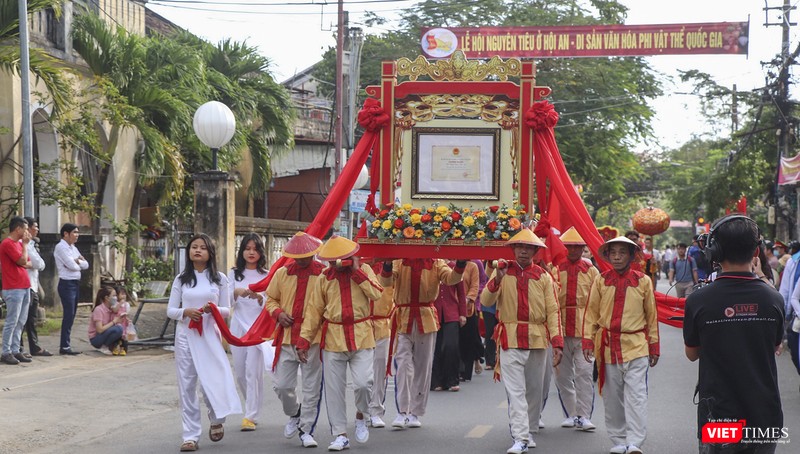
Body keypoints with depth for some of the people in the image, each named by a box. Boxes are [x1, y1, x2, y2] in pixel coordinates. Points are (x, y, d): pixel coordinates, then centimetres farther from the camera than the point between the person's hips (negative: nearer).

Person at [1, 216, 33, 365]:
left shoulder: (19, 243, 17)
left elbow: (27, 263, 18)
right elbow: (23, 261, -16)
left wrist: (25, 264, -5)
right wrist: (25, 244, -6)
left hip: (24, 288, 9)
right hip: (13, 289, -9)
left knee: (21, 322, 9)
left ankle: (15, 350, 13)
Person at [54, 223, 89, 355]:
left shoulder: (73, 248, 18)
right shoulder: (61, 247, -10)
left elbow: (86, 265, 12)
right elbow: (71, 265, -18)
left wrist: (78, 261, -6)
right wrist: (79, 263, 2)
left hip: (75, 283, 9)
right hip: (67, 284, -9)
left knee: (71, 315, 10)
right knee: (69, 315, -10)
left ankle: (65, 344, 16)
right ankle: (65, 347, -8)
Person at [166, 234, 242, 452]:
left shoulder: (219, 278, 4)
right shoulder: (181, 279, 6)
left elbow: (227, 311, 6)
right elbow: (170, 310, 5)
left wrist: (214, 309, -16)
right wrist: (186, 311, -14)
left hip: (210, 335, -1)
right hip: (186, 335, 1)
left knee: (213, 382, -7)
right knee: (187, 385, 1)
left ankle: (216, 419, 25)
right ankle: (190, 436, 7)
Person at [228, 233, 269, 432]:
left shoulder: (266, 275, 1)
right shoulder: (234, 274, 10)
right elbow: (227, 303, 5)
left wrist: (259, 298, -23)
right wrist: (236, 293, -15)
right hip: (238, 326, 4)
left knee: (253, 372, -10)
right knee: (240, 372, 8)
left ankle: (251, 416, -8)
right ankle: (252, 407, 28)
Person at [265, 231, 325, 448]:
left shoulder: (325, 274, -4)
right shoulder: (282, 273, 7)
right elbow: (270, 299, 18)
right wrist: (278, 313, -2)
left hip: (314, 339, -3)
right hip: (287, 338, 3)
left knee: (312, 388, 2)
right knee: (281, 385, 4)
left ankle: (306, 430, 15)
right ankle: (294, 414, 33)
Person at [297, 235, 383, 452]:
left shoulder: (364, 270, 2)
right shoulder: (324, 277, 4)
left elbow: (376, 293, -14)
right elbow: (314, 310, 4)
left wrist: (357, 271, -13)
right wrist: (304, 341, -1)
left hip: (361, 336, -1)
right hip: (333, 338, 1)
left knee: (363, 382, -13)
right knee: (334, 389, 2)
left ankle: (361, 416, 18)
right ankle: (340, 435, 13)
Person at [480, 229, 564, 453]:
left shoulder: (543, 276, 5)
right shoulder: (503, 272, 4)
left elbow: (553, 311, 0)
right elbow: (485, 301, -4)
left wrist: (557, 342, -9)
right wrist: (497, 279, -20)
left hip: (537, 339, 2)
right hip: (510, 339, -2)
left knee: (534, 389, 11)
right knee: (515, 390, -7)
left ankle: (531, 432, 25)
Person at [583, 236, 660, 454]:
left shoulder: (643, 282, 1)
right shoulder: (600, 281, 2)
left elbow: (651, 316, 8)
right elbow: (591, 313, 6)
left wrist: (654, 346, 8)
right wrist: (588, 341, -2)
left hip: (635, 345, -2)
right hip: (607, 345, 2)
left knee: (636, 395, -9)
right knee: (612, 397, 8)